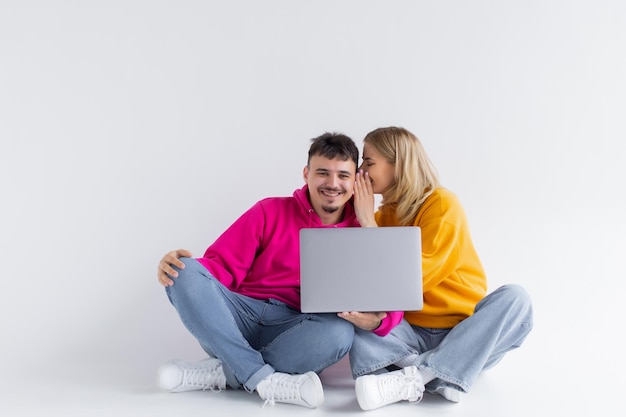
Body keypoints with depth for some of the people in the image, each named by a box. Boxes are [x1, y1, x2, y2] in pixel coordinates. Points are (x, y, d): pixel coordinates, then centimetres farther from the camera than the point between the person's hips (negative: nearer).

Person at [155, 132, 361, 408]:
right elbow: (223, 267, 1)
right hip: (239, 320, 1)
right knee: (185, 271, -23)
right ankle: (264, 379, -29)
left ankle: (223, 373, -23)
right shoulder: (270, 212, 6)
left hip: (296, 332, 0)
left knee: (340, 332, -33)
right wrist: (177, 265, -20)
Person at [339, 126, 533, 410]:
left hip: (464, 332, -3)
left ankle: (414, 376, -37)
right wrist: (373, 315, -29)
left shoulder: (443, 205, -11)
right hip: (413, 333, 3)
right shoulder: (384, 215, 5)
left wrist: (369, 224, -15)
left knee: (514, 297, -30)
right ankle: (441, 378, -34)